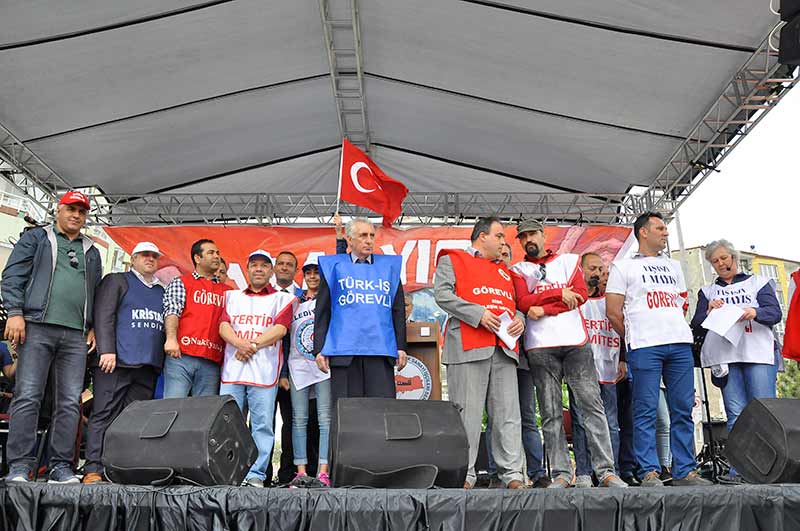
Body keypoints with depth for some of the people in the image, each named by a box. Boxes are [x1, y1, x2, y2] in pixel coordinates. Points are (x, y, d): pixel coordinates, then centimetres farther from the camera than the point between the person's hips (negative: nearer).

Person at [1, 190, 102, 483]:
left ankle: (61, 466, 4)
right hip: (37, 327, -4)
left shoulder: (91, 250, 24)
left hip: (76, 335, 4)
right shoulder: (36, 237, 13)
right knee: (27, 396, -8)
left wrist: (93, 327, 13)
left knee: (70, 402, -1)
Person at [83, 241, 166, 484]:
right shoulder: (116, 281, 9)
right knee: (104, 416, -6)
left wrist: (161, 362, 14)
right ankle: (93, 470, -6)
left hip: (148, 366, 5)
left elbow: (166, 326, 25)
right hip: (116, 361, -5)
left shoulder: (162, 292, 24)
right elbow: (103, 316, -2)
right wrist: (107, 350, -14)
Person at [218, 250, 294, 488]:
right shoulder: (232, 296, 20)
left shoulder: (282, 298, 11)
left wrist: (252, 346, -12)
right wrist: (241, 345, -13)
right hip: (232, 370, 2)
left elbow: (280, 329, -3)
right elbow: (223, 326, 7)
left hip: (264, 372, -2)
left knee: (262, 425, -3)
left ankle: (255, 476, 2)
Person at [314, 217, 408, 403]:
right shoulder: (334, 266, 12)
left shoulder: (389, 266, 16)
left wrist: (401, 346, 7)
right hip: (344, 349, -1)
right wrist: (319, 349, 1)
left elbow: (398, 310, 15)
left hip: (381, 350, 1)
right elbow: (322, 311, 9)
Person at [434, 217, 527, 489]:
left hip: (504, 348, 6)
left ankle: (512, 473, 5)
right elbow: (442, 294, -5)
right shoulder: (452, 260, 10)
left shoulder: (504, 270, 29)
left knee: (508, 412, 1)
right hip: (468, 345, -5)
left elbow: (513, 305, 31)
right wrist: (478, 314, -13)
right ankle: (464, 474, 2)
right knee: (468, 411, -5)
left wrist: (519, 319, 6)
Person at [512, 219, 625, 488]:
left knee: (592, 404, -4)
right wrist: (559, 293, -6)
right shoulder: (519, 270, 15)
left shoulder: (569, 260, 16)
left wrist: (544, 309, -8)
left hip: (576, 342, 0)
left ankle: (606, 471, -1)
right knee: (551, 413, 1)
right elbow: (523, 303, -2)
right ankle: (561, 473, 5)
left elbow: (581, 294, 0)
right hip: (540, 347, 0)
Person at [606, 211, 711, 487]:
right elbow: (613, 312, 2)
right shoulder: (623, 266, 8)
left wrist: (675, 329, 13)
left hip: (680, 343, 5)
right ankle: (650, 472, -1)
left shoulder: (673, 266, 24)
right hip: (644, 347, -5)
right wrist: (635, 337, 6)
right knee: (646, 411, -5)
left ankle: (684, 471, 9)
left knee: (683, 410, 3)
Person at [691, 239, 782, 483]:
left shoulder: (758, 283, 18)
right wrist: (709, 312, -7)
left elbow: (775, 313, 4)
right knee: (736, 415, -4)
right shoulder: (707, 291, 23)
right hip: (724, 357, 1)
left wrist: (755, 312, -17)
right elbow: (697, 326, 13)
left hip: (758, 353, -1)